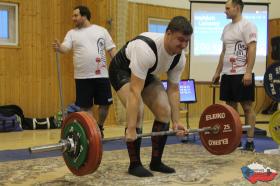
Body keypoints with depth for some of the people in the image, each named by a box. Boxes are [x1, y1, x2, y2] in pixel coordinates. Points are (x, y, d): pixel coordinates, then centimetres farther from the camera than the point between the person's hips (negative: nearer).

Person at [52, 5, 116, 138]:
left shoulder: (101, 30, 8)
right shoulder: (72, 33, 7)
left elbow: (112, 49, 6)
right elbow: (65, 48, -8)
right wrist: (58, 47, -32)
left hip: (101, 75, 0)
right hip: (83, 77, 0)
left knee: (105, 104, 4)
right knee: (86, 106, 3)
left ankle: (99, 127, 28)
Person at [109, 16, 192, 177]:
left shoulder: (180, 58, -18)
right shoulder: (146, 49, -41)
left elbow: (173, 89, -6)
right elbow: (135, 91, -43)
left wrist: (176, 121, -7)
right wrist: (131, 129, -44)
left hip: (146, 73, 7)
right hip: (122, 71, -7)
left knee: (165, 111, -5)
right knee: (137, 112, -25)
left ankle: (156, 162, 7)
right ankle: (135, 164, -9)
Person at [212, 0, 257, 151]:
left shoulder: (247, 26, -7)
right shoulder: (227, 28, 17)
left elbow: (252, 50, -15)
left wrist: (248, 72, -23)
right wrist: (217, 72, 16)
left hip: (242, 74, -8)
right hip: (227, 74, 8)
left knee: (247, 107, -3)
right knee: (231, 107, 9)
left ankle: (250, 142, 1)